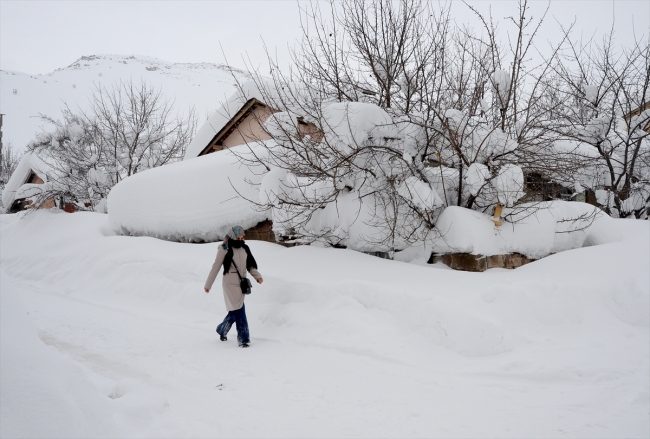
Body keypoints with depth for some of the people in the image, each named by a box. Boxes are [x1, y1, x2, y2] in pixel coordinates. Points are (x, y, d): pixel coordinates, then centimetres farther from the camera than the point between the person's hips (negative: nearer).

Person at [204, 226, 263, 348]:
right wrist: (208, 284, -1)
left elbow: (250, 265, 14)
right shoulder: (225, 249, -7)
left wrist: (257, 275, -4)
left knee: (235, 311, 11)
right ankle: (243, 339, -5)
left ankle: (222, 330, 34)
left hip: (241, 283, 6)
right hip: (230, 283, -6)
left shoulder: (244, 248, 9)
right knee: (239, 310, -10)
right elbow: (216, 267, -4)